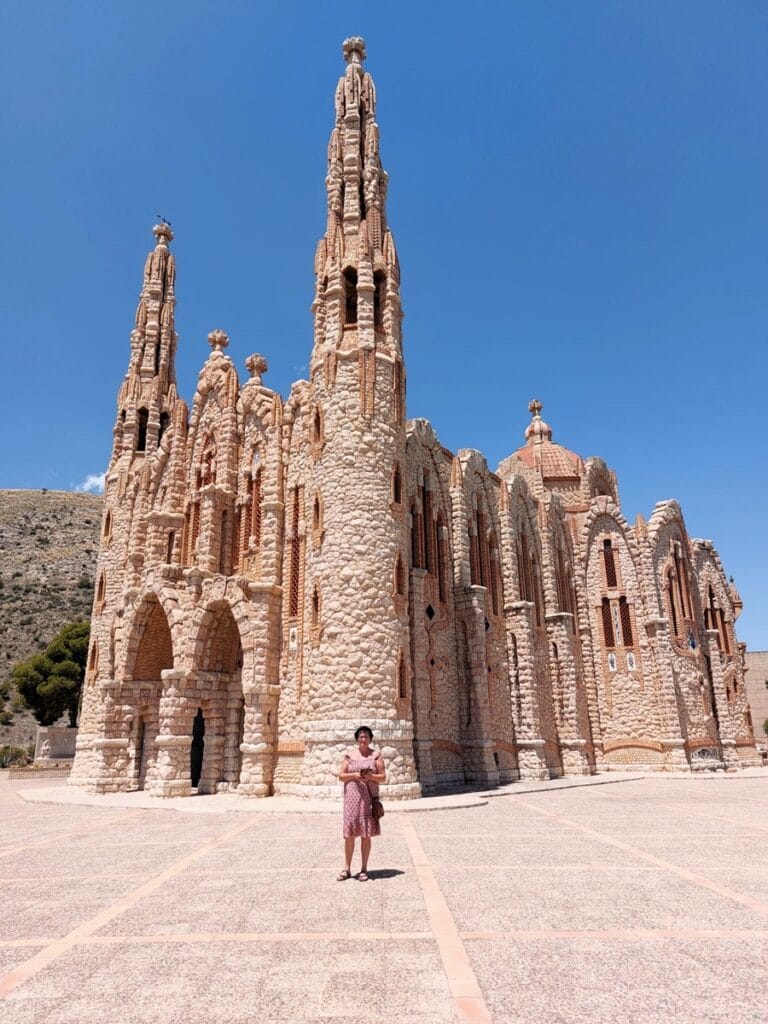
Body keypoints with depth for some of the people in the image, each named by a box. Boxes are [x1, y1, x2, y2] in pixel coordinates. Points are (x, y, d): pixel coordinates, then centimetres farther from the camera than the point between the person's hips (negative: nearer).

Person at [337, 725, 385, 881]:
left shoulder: (375, 756, 6)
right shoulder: (349, 755, 7)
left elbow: (383, 777, 3)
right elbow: (341, 776, 4)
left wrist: (371, 777, -16)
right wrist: (354, 775, -13)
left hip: (368, 797, 0)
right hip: (352, 797, 1)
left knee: (366, 835, 2)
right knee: (349, 834, 0)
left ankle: (364, 869, 12)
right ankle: (347, 869, 11)